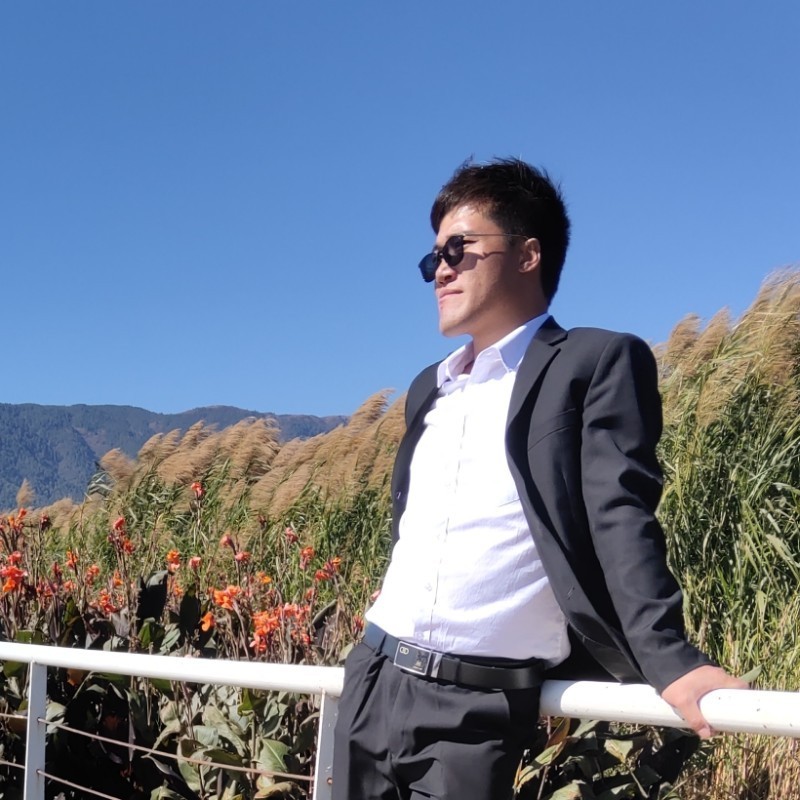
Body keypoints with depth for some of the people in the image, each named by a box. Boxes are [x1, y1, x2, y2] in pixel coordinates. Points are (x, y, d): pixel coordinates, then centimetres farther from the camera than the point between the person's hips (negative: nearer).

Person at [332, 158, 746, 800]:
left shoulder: (597, 363, -3)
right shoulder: (429, 388, 19)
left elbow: (621, 519, -14)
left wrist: (670, 662, -26)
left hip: (477, 706, -7)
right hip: (372, 680, 7)